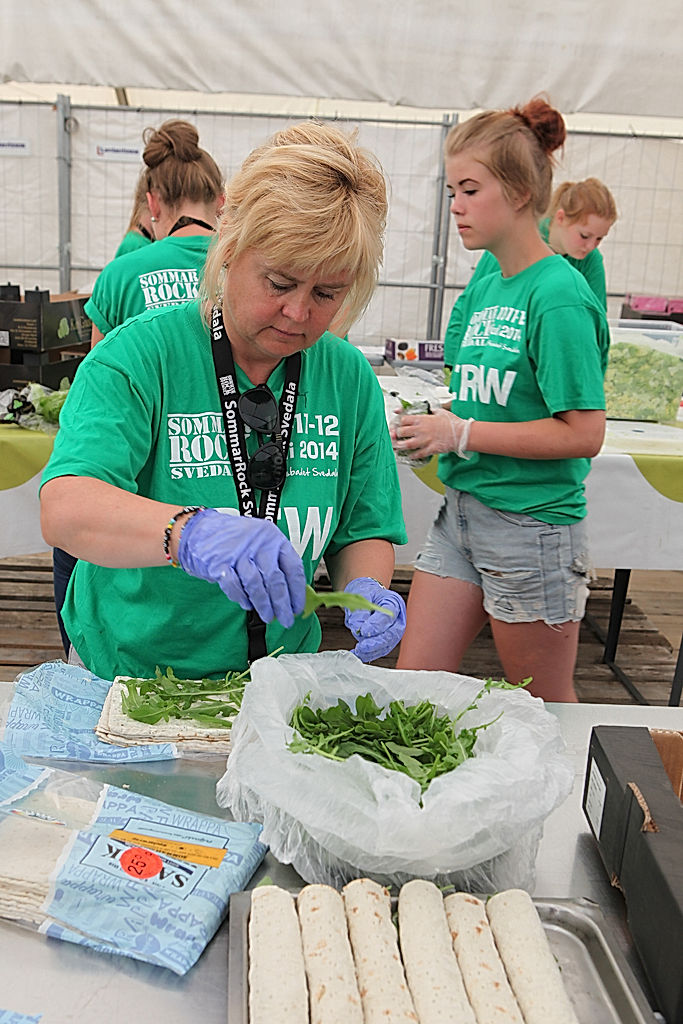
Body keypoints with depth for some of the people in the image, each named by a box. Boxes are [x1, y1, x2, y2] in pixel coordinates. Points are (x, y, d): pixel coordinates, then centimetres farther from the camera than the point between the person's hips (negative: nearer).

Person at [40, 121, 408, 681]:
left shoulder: (349, 378, -1)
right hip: (131, 671, -4)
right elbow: (64, 509, -27)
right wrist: (190, 531, -44)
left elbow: (366, 529, 6)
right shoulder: (142, 354, -13)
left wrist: (365, 591, -15)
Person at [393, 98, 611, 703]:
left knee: (546, 710, 12)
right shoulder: (482, 292, 8)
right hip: (462, 513, 8)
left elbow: (584, 433, -20)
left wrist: (461, 434, -18)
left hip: (531, 526, -7)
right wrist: (436, 428, -1)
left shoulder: (559, 296, -16)